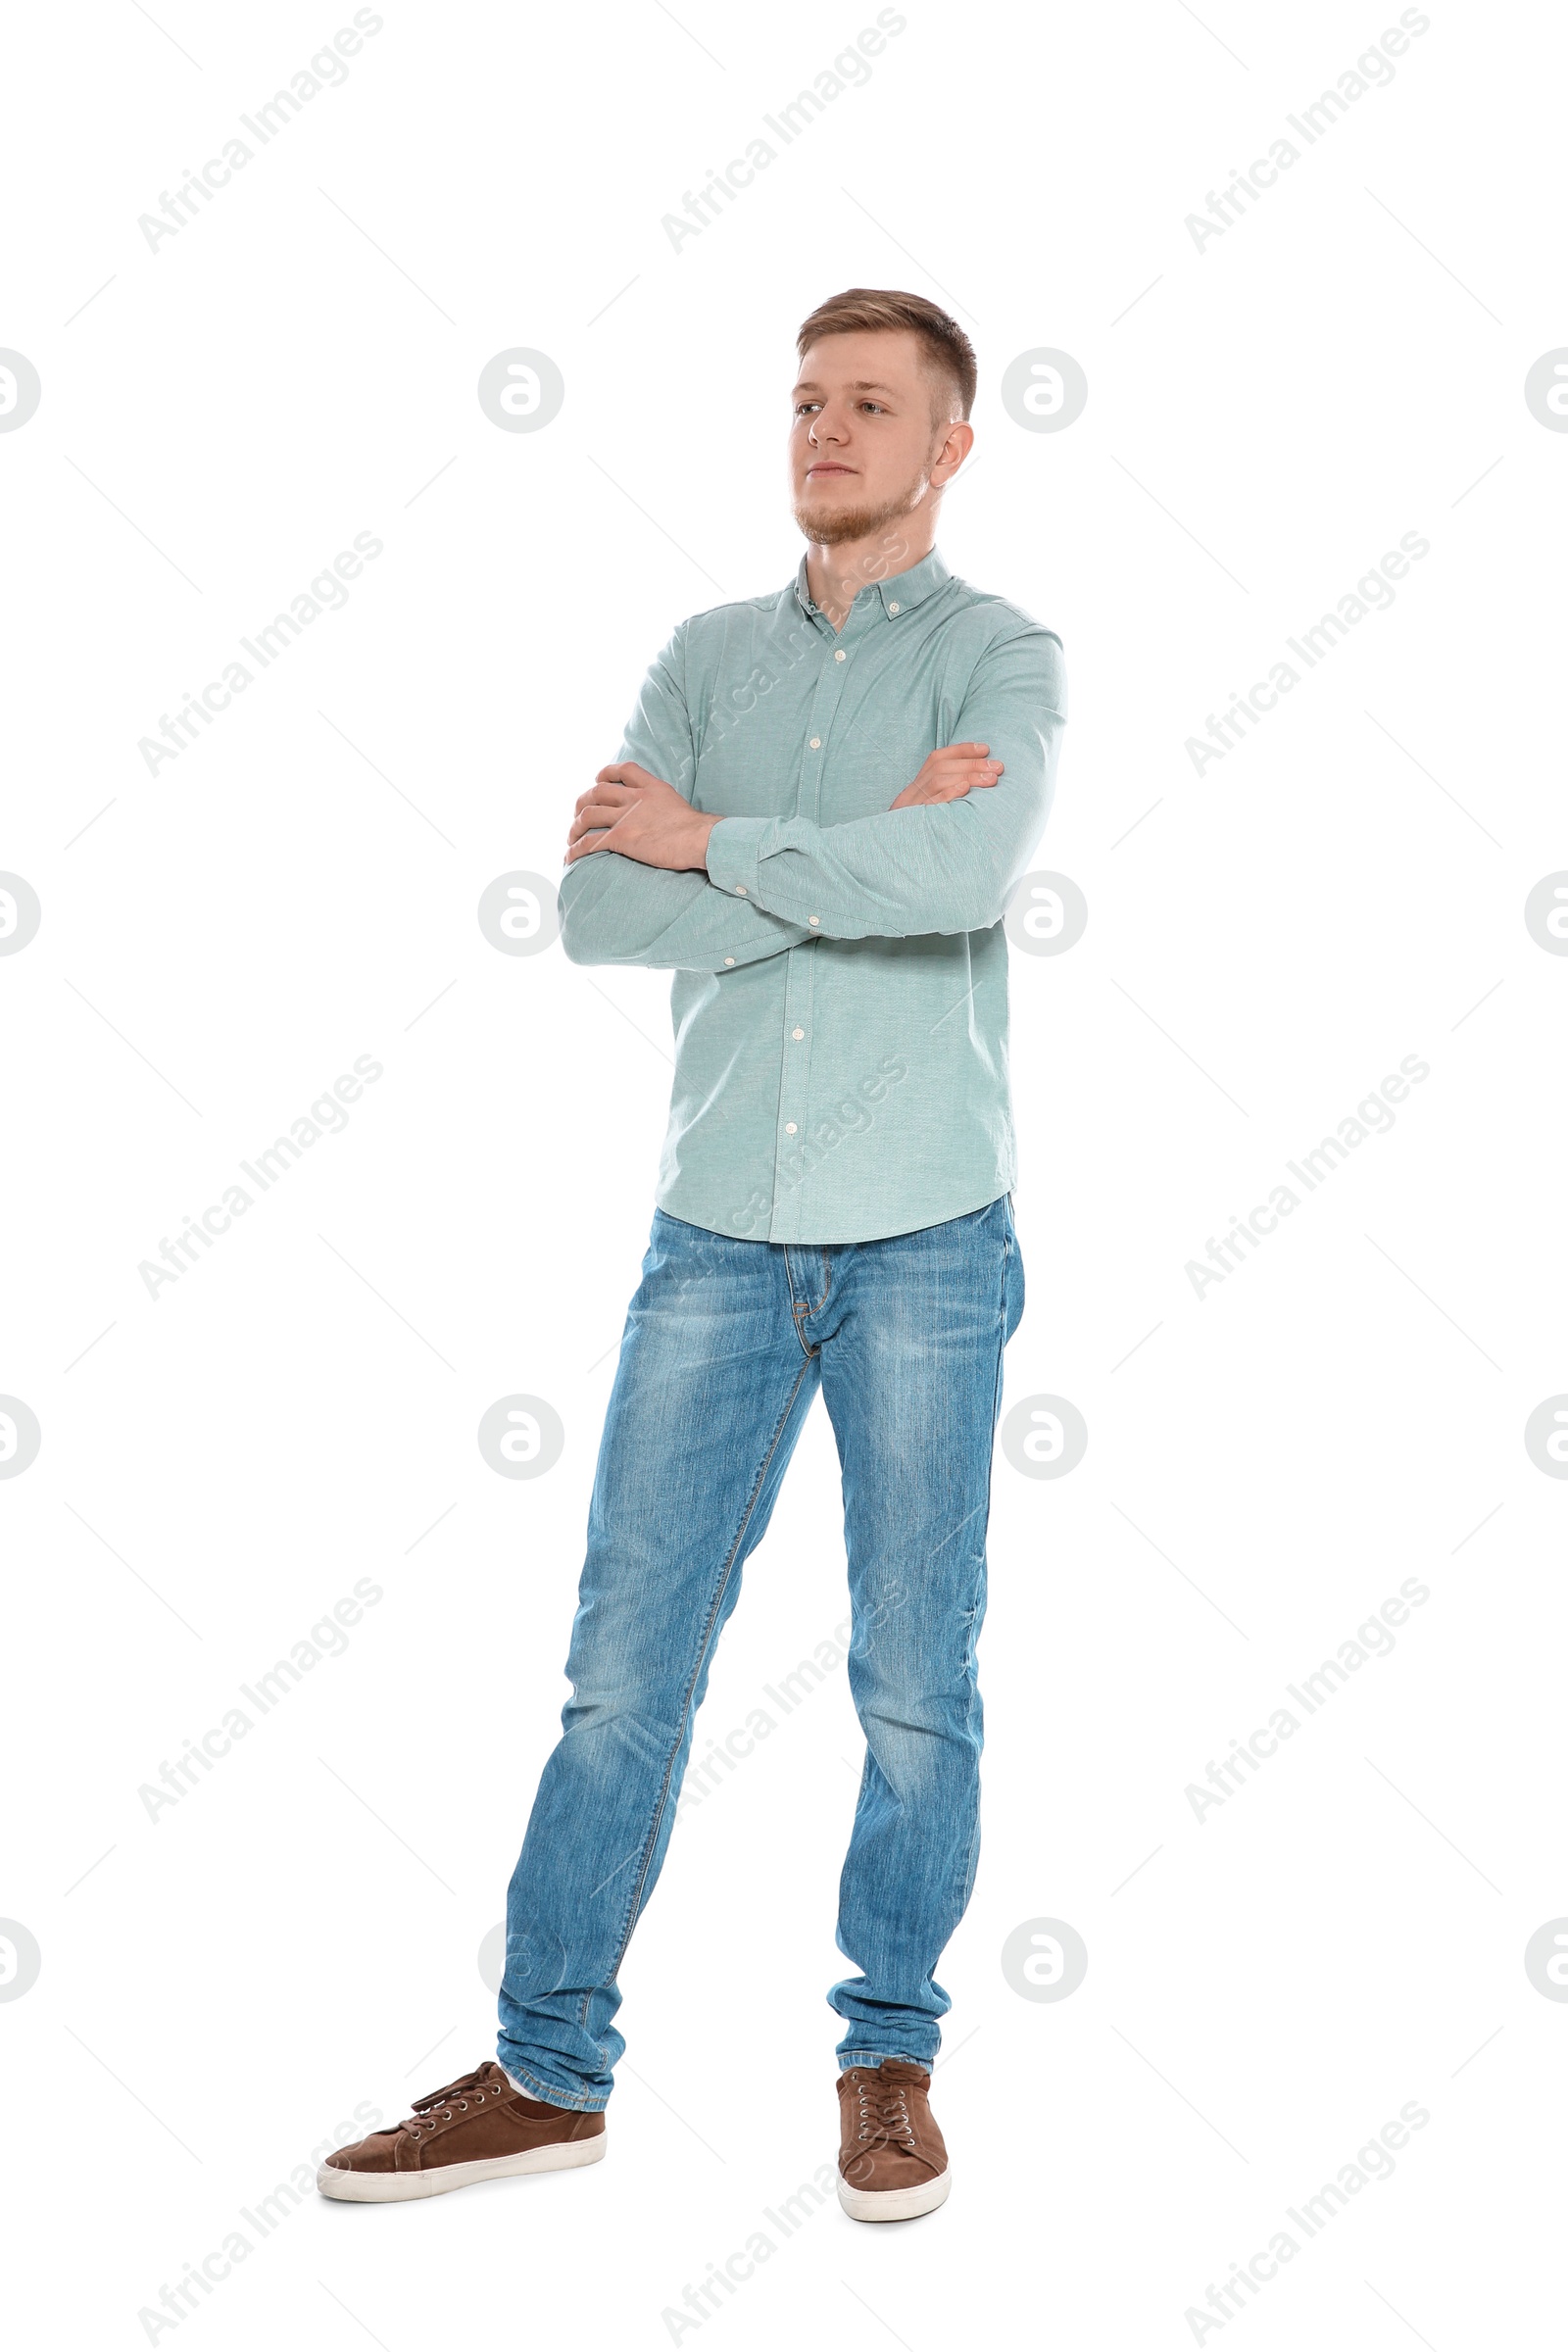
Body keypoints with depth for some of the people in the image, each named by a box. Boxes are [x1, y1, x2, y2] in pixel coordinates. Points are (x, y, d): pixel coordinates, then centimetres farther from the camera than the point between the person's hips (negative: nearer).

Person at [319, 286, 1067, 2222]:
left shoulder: (1001, 656, 0)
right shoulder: (707, 657, 11)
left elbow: (963, 872, -22)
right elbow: (598, 909, -3)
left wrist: (714, 841, -9)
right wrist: (857, 849, -11)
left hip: (924, 1237, -3)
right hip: (720, 1231, 3)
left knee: (916, 1682, 5)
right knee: (624, 1666, 5)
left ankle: (890, 2062, 22)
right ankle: (548, 2071, 16)